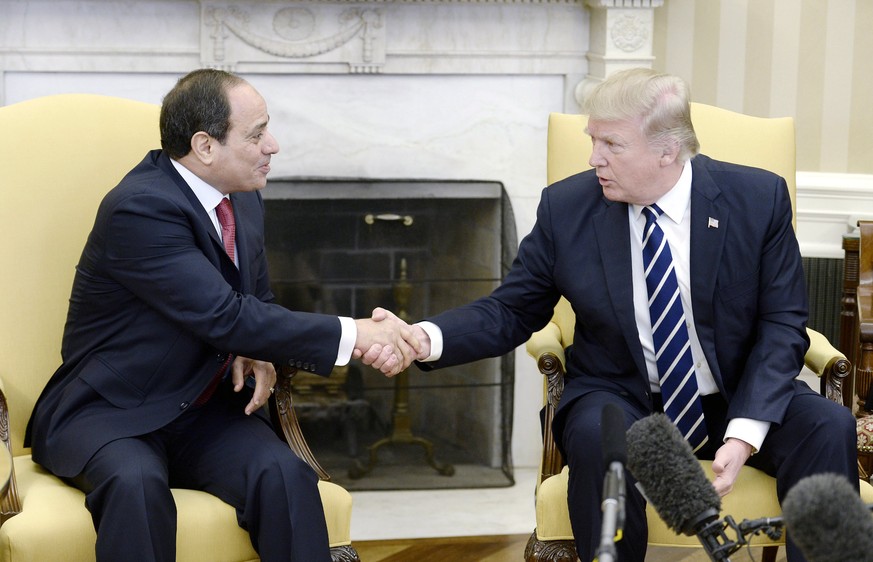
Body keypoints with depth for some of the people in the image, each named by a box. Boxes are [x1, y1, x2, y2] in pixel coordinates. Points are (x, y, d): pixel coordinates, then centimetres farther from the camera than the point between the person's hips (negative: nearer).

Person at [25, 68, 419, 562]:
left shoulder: (244, 199, 5)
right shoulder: (140, 208, -21)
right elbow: (225, 317, -27)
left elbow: (257, 303, 20)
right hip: (110, 412, -6)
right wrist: (352, 336, -26)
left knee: (284, 475, -24)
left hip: (205, 411, 6)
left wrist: (258, 354, -5)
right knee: (136, 484, -38)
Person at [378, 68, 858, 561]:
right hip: (622, 399, 0)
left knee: (829, 427, -27)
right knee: (599, 433, -35)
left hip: (738, 400, 1)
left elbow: (782, 324, -6)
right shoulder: (566, 208, -5)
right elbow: (511, 312, 1)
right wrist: (426, 338, -20)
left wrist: (744, 433, -21)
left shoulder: (759, 199, -7)